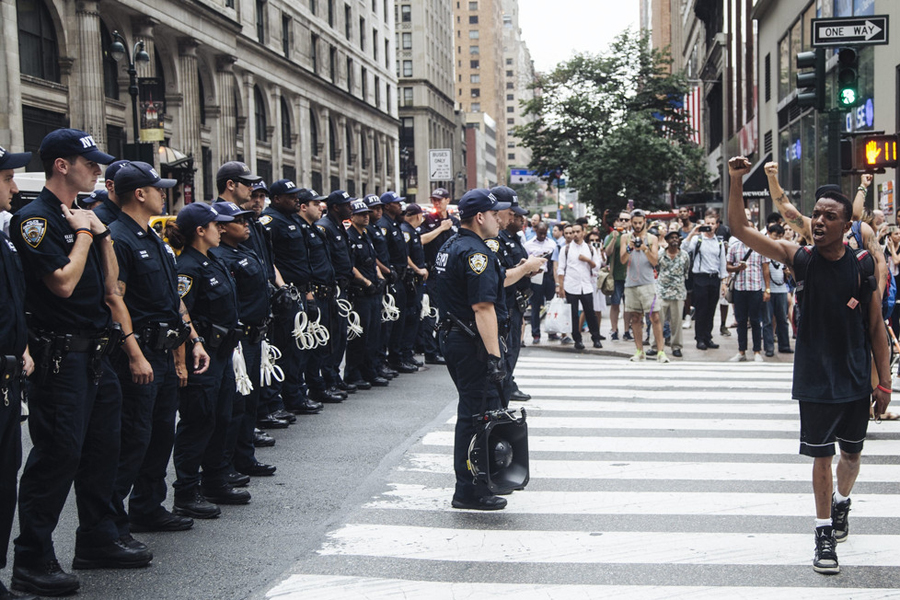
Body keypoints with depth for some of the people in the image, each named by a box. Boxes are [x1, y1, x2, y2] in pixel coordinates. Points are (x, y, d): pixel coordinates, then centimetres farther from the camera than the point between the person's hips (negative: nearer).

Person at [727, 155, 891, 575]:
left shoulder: (863, 266, -6)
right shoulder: (802, 260, -8)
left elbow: (876, 328, 0)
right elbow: (740, 230, -14)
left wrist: (884, 383, -1)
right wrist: (736, 181, -24)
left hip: (856, 379, 2)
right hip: (815, 379, -2)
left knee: (851, 452, 17)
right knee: (821, 456, 4)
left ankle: (841, 502, 46)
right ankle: (825, 532, 16)